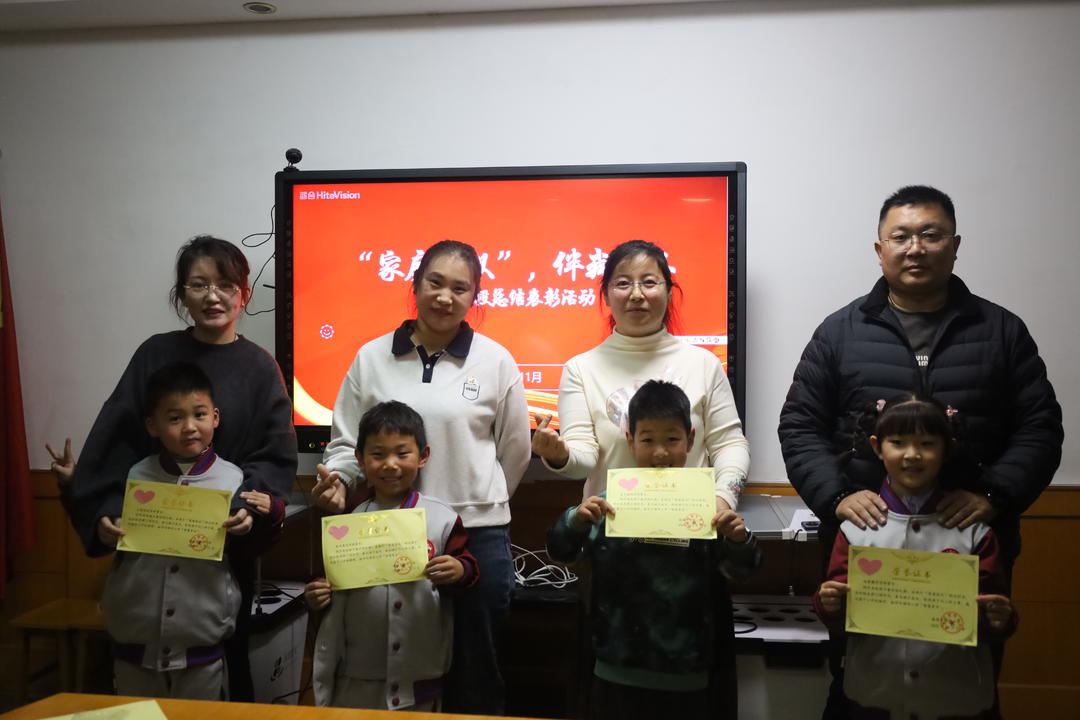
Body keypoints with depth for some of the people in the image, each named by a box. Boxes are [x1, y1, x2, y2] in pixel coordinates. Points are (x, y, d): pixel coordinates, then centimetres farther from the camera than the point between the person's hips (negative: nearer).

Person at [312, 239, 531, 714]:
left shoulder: (495, 361, 0)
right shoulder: (372, 357, 4)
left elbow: (514, 451, 7)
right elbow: (346, 441, 8)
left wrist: (478, 503, 10)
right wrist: (337, 478, -11)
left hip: (476, 535, -1)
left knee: (474, 668, 11)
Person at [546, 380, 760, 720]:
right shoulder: (611, 503, -4)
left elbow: (742, 571, -3)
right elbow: (560, 551, -5)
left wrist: (738, 540, -24)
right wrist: (576, 521, -25)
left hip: (685, 675, 0)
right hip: (618, 671, 0)